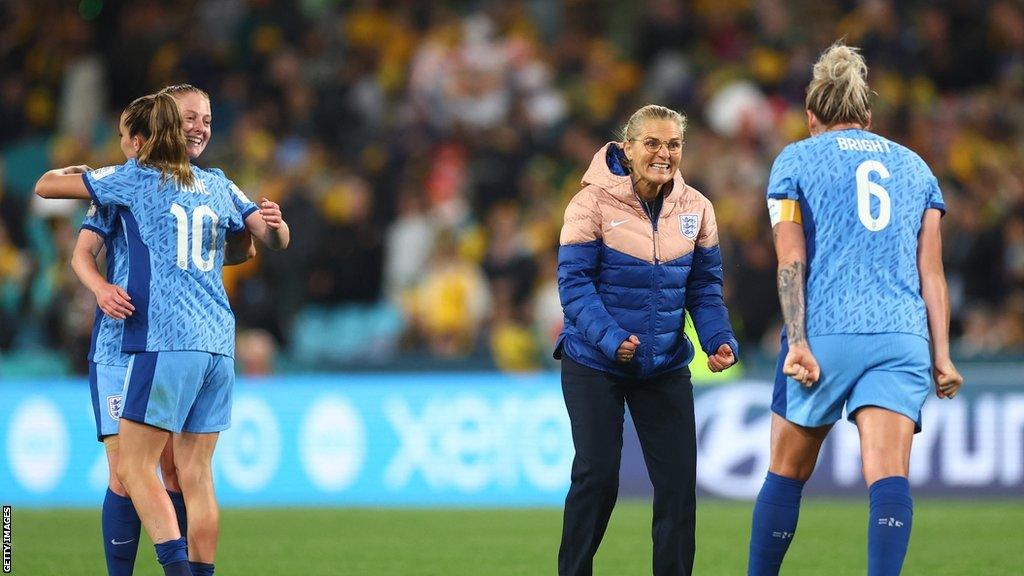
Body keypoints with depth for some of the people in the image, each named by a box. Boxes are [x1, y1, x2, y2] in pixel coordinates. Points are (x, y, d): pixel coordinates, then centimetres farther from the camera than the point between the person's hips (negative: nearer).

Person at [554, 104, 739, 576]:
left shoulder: (695, 208, 1)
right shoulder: (593, 202, -12)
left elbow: (705, 287, 4)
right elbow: (574, 281, -15)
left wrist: (720, 340, -13)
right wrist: (609, 338, -28)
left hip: (666, 367, 4)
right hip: (594, 364, -4)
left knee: (679, 478, -2)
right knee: (597, 475, -6)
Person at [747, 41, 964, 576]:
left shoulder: (796, 160, 10)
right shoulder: (914, 166, 18)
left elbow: (792, 259, -1)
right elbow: (930, 270, 12)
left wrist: (797, 342, -8)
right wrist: (941, 356, 9)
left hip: (824, 333, -1)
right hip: (902, 334, 1)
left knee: (786, 473, 13)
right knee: (889, 476, -11)